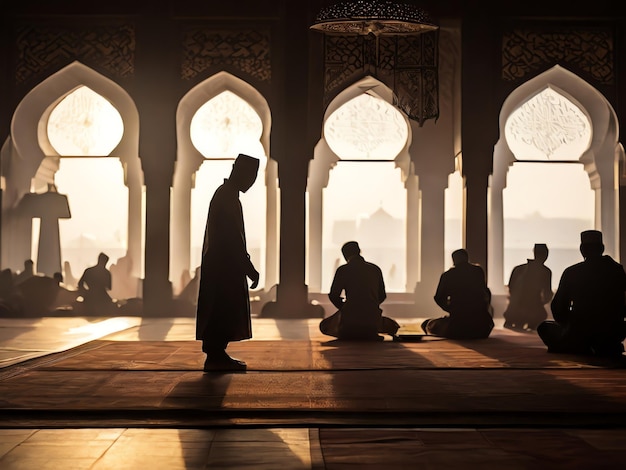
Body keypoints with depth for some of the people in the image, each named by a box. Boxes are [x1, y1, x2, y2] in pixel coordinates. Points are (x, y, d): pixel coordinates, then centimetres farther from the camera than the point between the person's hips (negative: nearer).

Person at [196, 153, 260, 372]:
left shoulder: (224, 194, 16)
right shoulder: (228, 197, -16)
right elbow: (233, 239, -20)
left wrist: (247, 267, 22)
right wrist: (250, 269, -17)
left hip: (220, 265, 10)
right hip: (225, 266, -10)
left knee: (221, 312, 12)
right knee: (223, 312, -6)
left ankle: (217, 354, 15)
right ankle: (216, 356, -2)